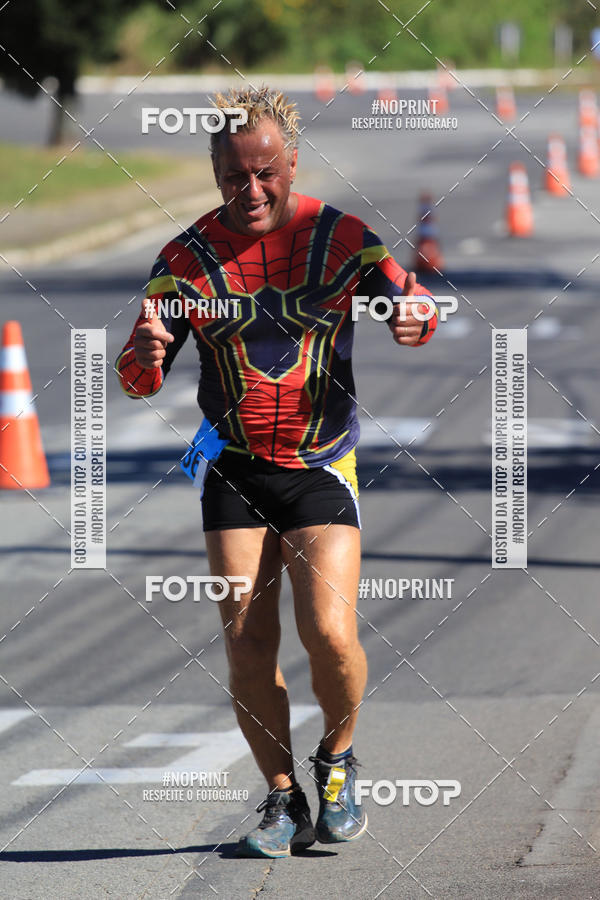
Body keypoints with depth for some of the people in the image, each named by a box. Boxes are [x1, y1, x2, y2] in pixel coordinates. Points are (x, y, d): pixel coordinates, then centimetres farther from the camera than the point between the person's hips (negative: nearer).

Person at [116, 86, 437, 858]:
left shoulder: (339, 238, -3)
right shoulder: (188, 258, -2)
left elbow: (409, 301, -8)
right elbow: (142, 380, -4)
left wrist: (414, 316, -33)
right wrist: (143, 355, -29)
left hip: (322, 468, -1)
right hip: (234, 470, 1)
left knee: (330, 633, -15)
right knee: (246, 642, -5)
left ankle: (337, 760, 14)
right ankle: (284, 800, 12)